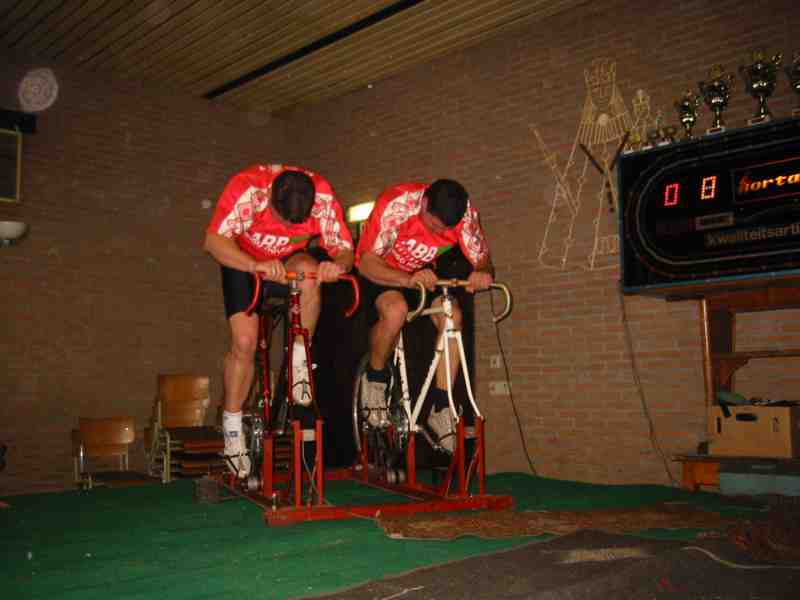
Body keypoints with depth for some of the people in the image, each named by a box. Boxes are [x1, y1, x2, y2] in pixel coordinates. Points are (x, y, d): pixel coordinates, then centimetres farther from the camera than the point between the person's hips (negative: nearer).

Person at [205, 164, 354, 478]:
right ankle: (232, 428, 5)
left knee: (308, 273, -34)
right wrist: (257, 266, -50)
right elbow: (214, 241, -34)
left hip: (291, 261, 2)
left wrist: (339, 264, -44)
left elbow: (344, 248, -20)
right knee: (245, 341, -13)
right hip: (243, 263, -1)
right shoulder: (247, 187, -32)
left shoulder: (323, 196, -26)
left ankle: (299, 361, -14)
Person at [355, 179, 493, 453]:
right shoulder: (396, 204, -32)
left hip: (424, 274, 4)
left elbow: (482, 259, -13)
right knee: (396, 310, -35)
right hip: (380, 273, -3)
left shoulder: (465, 213, -21)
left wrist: (482, 274, -39)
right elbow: (366, 263, -32)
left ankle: (440, 407, -12)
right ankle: (375, 379, -8)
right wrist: (407, 280, -49)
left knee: (452, 316, -24)